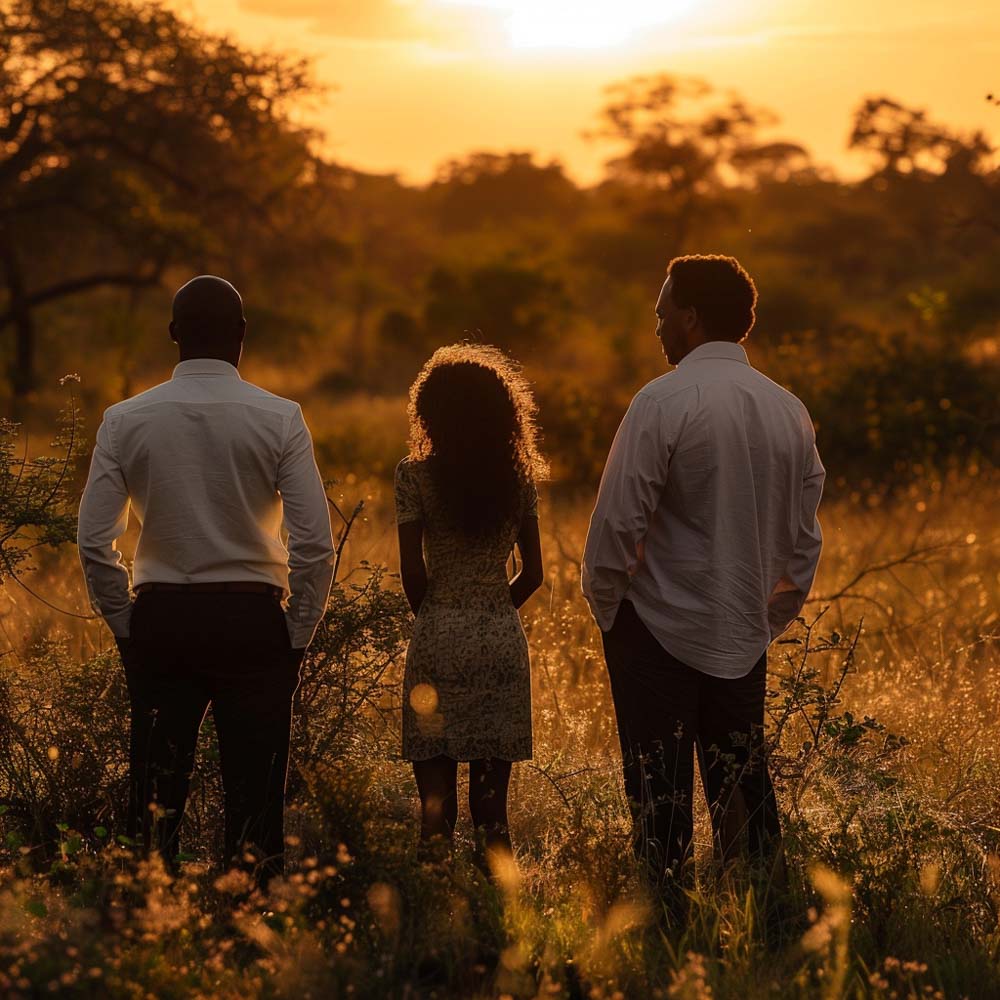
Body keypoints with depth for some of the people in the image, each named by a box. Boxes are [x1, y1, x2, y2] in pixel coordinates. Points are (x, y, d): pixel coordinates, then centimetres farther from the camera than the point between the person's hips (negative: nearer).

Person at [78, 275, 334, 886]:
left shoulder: (127, 421, 1)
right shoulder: (279, 419, -4)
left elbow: (94, 543, 0)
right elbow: (315, 543, -8)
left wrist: (127, 627, 9)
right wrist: (298, 635, 2)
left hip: (160, 616, 2)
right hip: (253, 617, -2)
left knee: (156, 793, 7)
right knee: (255, 792, 2)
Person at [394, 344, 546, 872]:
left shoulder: (415, 475, -4)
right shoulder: (518, 478, 5)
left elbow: (412, 571, -7)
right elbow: (533, 574, 6)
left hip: (438, 636, -3)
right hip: (503, 636, 3)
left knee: (436, 788, 0)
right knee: (492, 793, 7)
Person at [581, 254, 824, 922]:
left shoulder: (663, 402, -14)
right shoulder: (789, 411, 4)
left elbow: (619, 522, -15)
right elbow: (805, 538, 10)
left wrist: (605, 608, -1)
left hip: (660, 629, -5)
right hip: (744, 636, 5)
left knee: (661, 794, 2)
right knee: (744, 790, 14)